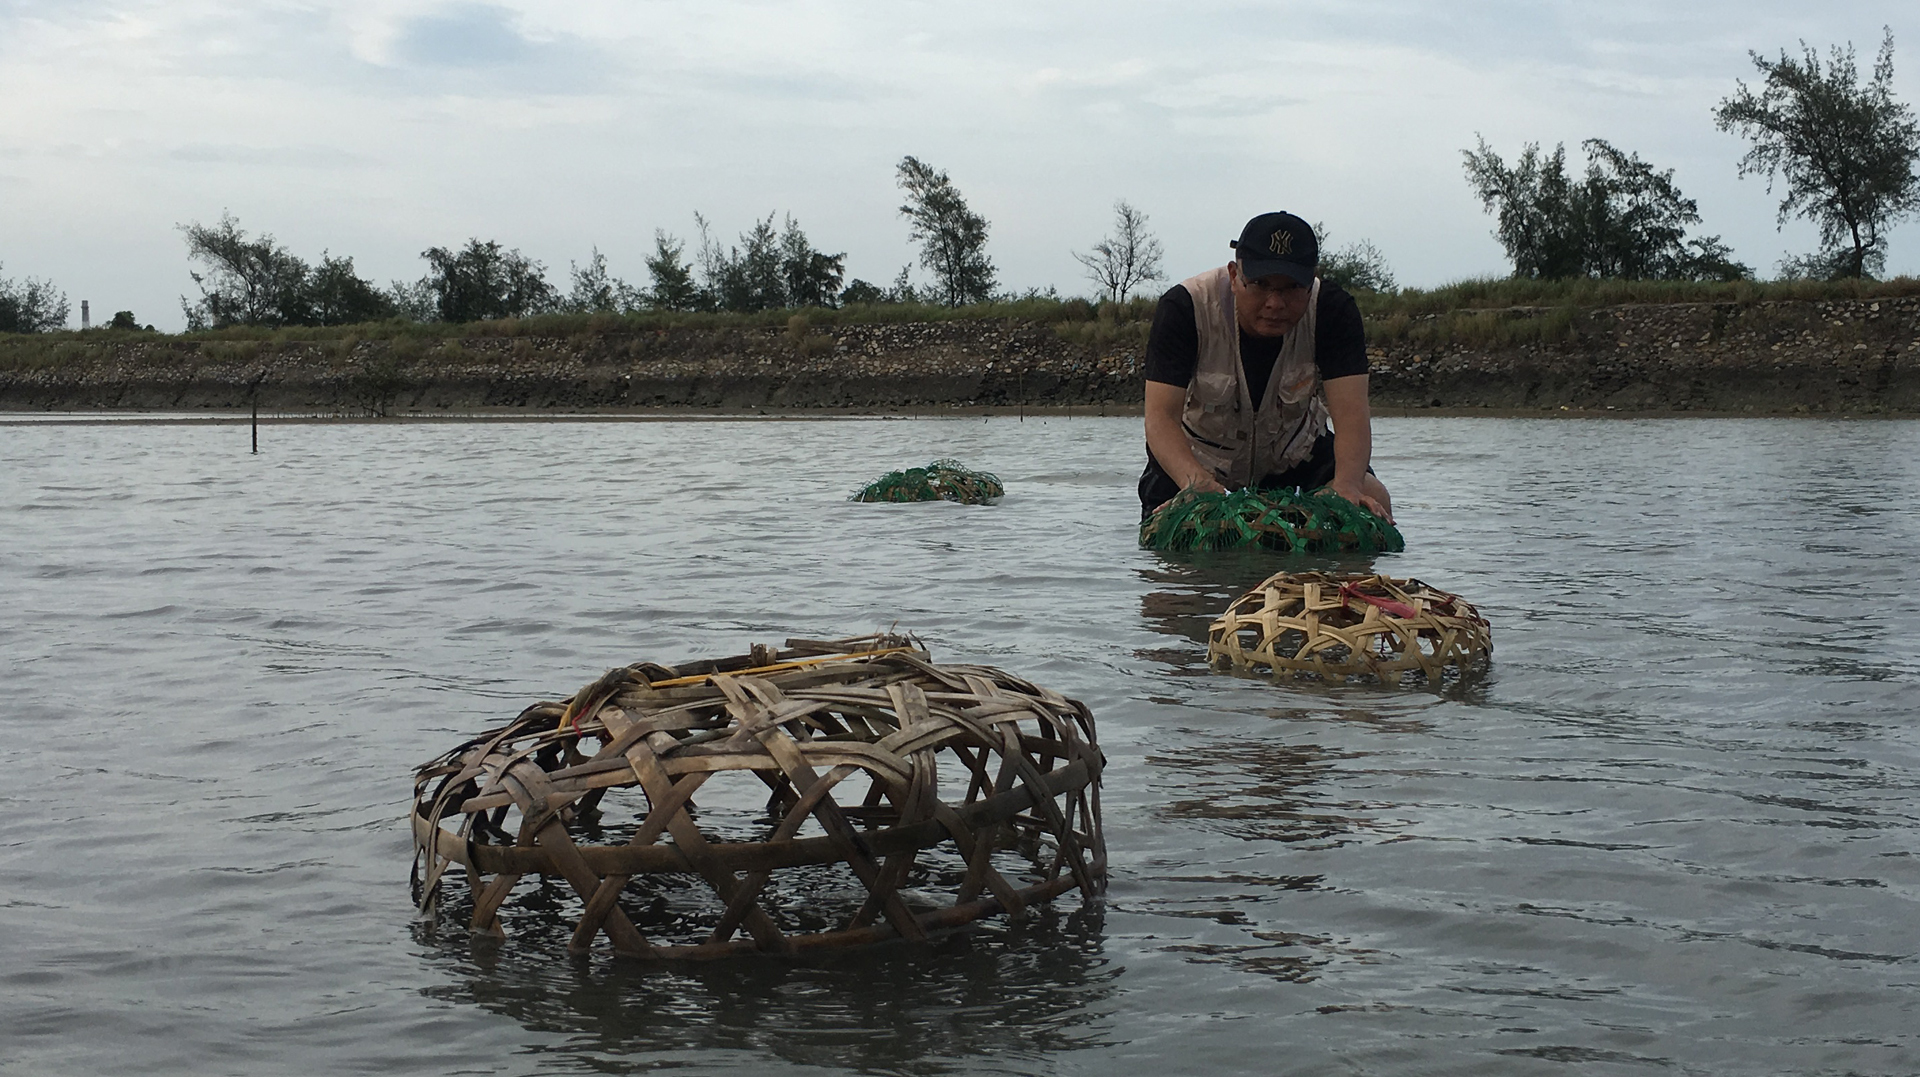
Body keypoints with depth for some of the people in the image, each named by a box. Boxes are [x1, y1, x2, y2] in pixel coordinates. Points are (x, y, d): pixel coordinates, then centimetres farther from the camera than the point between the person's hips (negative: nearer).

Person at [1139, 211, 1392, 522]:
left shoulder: (1334, 312, -23)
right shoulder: (1185, 308, -28)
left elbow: (1350, 414, -31)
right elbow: (1160, 416, -35)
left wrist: (1347, 485, -53)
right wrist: (1196, 482, -56)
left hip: (1296, 456, 1)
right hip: (1195, 458, -1)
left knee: (1372, 500, -22)